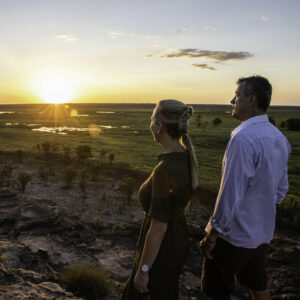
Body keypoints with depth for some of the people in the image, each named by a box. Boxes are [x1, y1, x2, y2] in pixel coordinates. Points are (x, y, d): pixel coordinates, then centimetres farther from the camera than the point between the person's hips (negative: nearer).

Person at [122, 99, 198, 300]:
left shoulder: (165, 170, -32)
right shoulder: (187, 157, -4)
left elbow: (158, 229, -26)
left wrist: (143, 270, -14)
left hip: (161, 248, -8)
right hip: (179, 240, 8)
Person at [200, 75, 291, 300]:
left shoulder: (243, 139, -27)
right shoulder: (279, 138, 2)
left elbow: (230, 195, -26)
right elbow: (282, 189, 11)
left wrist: (212, 235, -16)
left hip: (234, 234, -8)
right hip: (263, 232, 8)